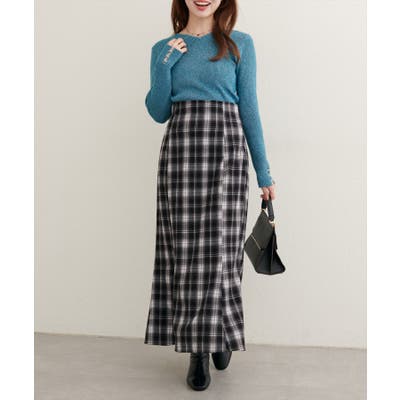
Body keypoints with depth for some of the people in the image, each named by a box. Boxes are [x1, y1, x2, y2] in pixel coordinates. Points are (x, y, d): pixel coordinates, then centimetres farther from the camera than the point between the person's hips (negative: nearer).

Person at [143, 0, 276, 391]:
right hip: (179, 150, 2)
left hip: (227, 151, -1)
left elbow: (249, 108, 7)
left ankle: (220, 334, 21)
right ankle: (197, 349, 11)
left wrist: (264, 172, 5)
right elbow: (158, 112, 10)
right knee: (184, 249, -1)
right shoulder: (164, 48, 14)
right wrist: (165, 64, -4)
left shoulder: (240, 44, 9)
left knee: (220, 248, -2)